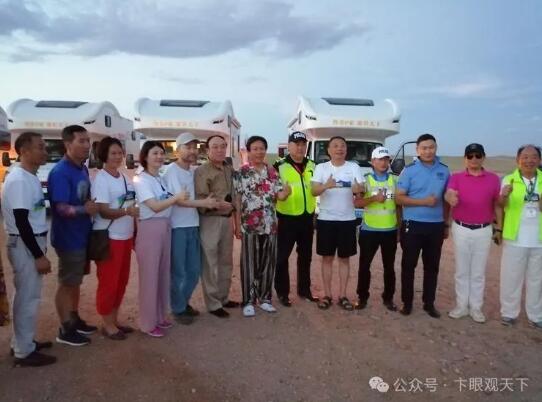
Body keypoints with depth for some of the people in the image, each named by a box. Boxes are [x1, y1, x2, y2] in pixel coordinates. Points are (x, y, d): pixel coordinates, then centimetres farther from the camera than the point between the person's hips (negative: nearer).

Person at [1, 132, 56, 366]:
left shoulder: (29, 177, 10)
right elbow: (21, 222, -22)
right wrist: (39, 255, -20)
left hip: (33, 243, 10)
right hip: (24, 246, -10)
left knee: (27, 296, 18)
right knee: (28, 298, 1)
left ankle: (22, 342, 32)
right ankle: (24, 351, 14)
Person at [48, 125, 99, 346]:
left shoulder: (83, 169, 6)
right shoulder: (60, 172, -20)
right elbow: (60, 208, -25)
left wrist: (95, 206, 4)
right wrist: (84, 209, -39)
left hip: (82, 235, 8)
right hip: (68, 238, -8)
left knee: (76, 281, 19)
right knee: (66, 283, 5)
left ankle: (74, 319, 35)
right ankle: (65, 330, 20)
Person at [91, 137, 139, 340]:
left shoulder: (125, 178, 9)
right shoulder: (101, 179, -12)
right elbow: (103, 211, -18)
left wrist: (135, 234, 13)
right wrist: (127, 211, -35)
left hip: (125, 236, 7)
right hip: (108, 238, -7)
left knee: (121, 281, 15)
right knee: (108, 282, 4)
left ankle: (114, 319, 29)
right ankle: (107, 324, 19)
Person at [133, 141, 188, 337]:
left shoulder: (161, 179, 13)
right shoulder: (140, 180, -10)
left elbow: (168, 202, 10)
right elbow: (155, 206, -19)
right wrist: (177, 197, -13)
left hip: (165, 227, 8)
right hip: (149, 229, -8)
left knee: (163, 273, 14)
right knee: (149, 275, 0)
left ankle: (160, 316, 27)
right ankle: (148, 322, 12)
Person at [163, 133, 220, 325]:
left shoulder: (194, 171, 10)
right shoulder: (171, 170, -11)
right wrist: (203, 203, -29)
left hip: (193, 225, 7)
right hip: (177, 227, -7)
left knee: (194, 270, 14)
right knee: (179, 272, 5)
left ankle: (183, 302, 33)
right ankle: (178, 309, 21)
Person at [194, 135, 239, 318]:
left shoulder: (230, 170, 10)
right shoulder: (201, 171, -10)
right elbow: (199, 200, -17)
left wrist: (235, 218, 13)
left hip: (227, 219, 7)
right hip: (210, 221, -7)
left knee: (226, 261, 17)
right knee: (210, 264, 2)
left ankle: (223, 297, 32)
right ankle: (213, 304, 14)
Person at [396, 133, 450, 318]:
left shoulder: (444, 170, 6)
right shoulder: (409, 170, -5)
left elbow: (446, 199, 14)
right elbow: (399, 198, -8)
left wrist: (446, 224, 13)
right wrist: (423, 201, -18)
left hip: (436, 226, 3)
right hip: (413, 225, -3)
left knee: (432, 266, 11)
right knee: (408, 265, 5)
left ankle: (429, 303, 24)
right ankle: (407, 302, 18)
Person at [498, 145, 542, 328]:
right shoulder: (509, 179, -5)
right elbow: (501, 204, -16)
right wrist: (504, 196, -38)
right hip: (515, 238, -3)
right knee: (511, 277, 7)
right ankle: (509, 312, 22)